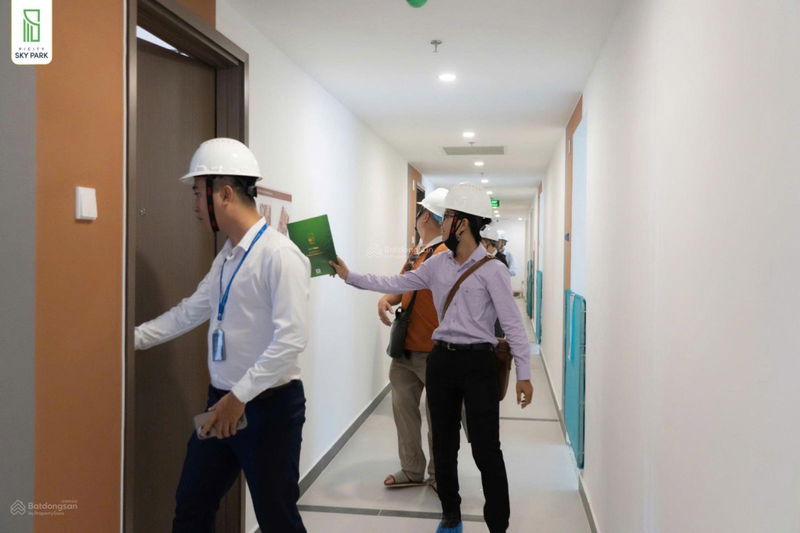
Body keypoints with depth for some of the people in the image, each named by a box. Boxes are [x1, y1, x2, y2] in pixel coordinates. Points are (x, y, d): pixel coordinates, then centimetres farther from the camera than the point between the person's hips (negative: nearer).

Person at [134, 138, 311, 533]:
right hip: (223, 402, 8)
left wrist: (239, 396, -22)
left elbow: (291, 340, -24)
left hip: (269, 405, -8)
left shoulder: (279, 255, -19)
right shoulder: (225, 256, 10)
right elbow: (189, 312, 17)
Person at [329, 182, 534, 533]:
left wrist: (524, 374, -12)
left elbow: (513, 324, -10)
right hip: (441, 360, 6)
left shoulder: (492, 270, -9)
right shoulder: (437, 264, 8)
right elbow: (395, 284, 14)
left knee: (486, 450, -2)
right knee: (443, 444, 15)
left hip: (478, 363, -6)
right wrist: (350, 276, 13)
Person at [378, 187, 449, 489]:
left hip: (433, 352, -8)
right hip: (404, 348, 8)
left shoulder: (446, 255, -15)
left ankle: (438, 474, 22)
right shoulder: (415, 253, 12)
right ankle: (411, 470, 26)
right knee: (403, 408, 13)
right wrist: (386, 299, -1)